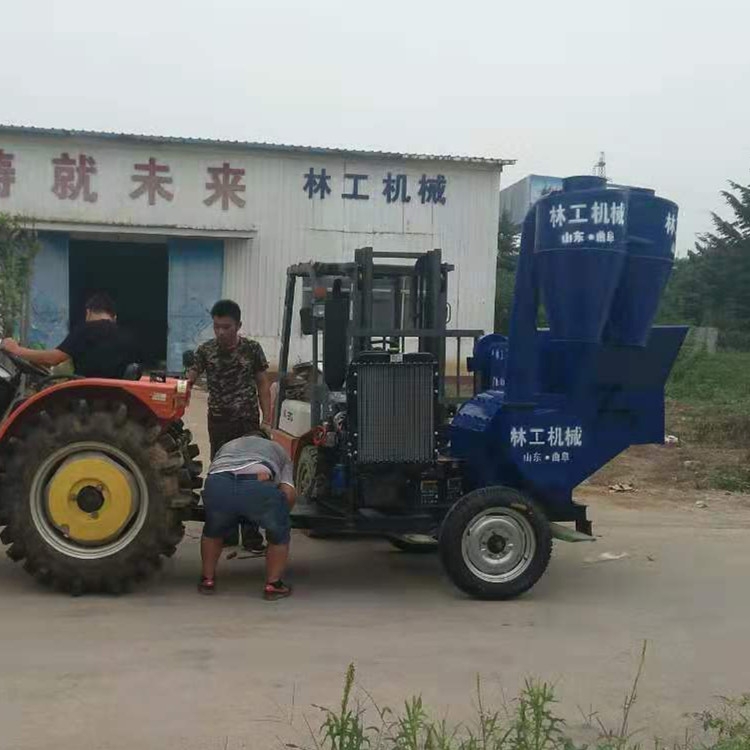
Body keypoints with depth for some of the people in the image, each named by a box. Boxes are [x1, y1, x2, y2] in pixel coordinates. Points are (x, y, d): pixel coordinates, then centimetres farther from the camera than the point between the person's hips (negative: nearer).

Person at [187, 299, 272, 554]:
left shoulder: (252, 349, -6)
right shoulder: (206, 350, -2)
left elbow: (263, 385, -1)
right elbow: (189, 379, -7)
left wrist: (267, 421, -6)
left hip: (248, 421, -2)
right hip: (219, 423, 2)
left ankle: (251, 535, 5)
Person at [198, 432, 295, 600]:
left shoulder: (227, 446, 43)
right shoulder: (277, 449, 36)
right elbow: (288, 492, 20)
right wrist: (280, 514, 39)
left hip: (217, 485, 3)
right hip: (258, 487, -2)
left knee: (213, 531, 33)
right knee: (279, 534, 24)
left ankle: (207, 580, 38)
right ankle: (273, 585, 24)